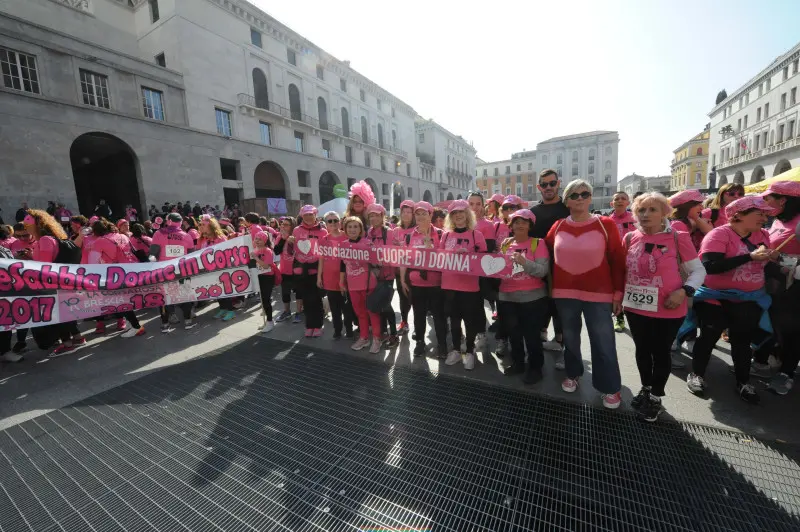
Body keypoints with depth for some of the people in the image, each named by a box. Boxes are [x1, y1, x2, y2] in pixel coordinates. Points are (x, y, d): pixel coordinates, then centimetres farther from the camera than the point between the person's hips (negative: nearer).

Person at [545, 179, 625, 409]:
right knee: (570, 338, 16)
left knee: (603, 343, 4)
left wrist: (618, 292, -5)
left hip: (598, 294, -2)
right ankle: (572, 374, 37)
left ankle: (610, 388, 23)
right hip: (564, 293, 2)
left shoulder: (605, 224, -4)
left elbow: (618, 260, -3)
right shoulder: (558, 227, 2)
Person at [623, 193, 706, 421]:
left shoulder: (678, 238, -9)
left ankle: (656, 396, 34)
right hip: (635, 307, 3)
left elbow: (698, 270, -3)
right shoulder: (630, 237, -1)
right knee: (642, 350, 19)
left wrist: (684, 291, -18)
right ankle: (645, 389, 42)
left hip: (668, 310, -3)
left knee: (661, 352, 13)